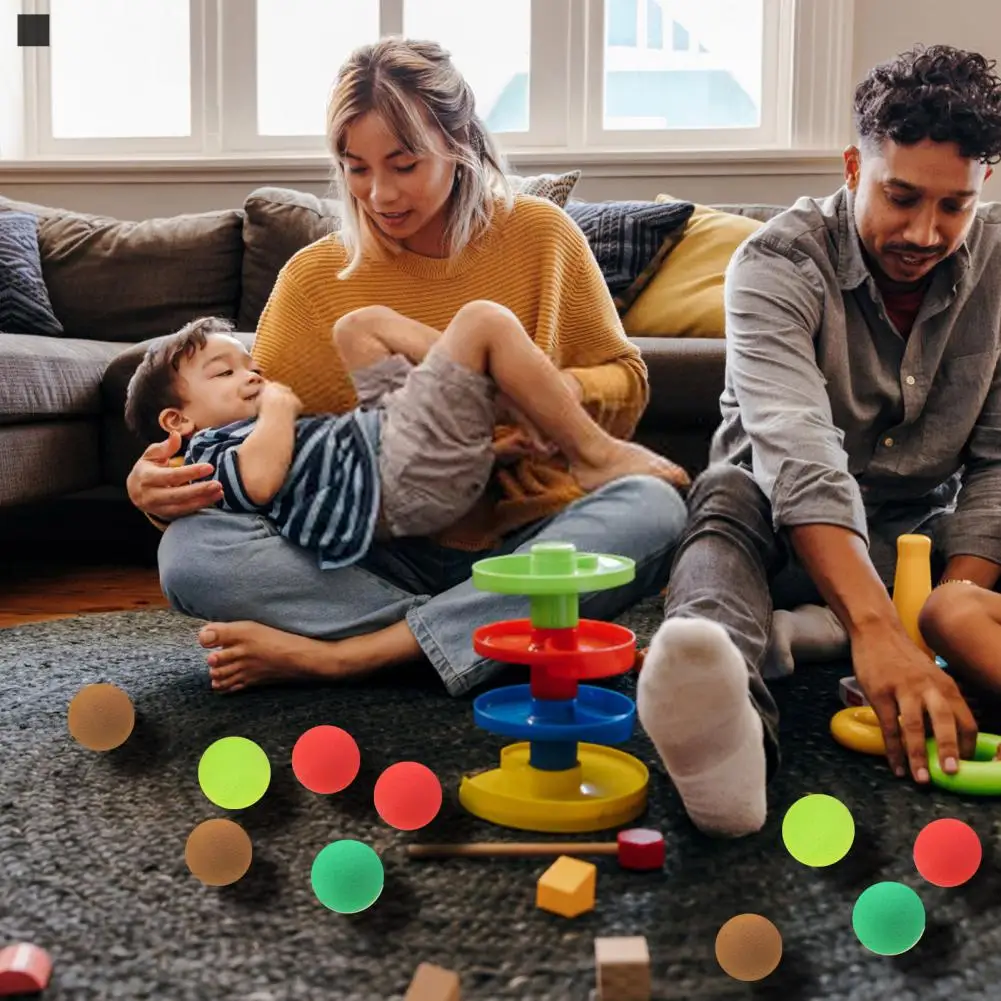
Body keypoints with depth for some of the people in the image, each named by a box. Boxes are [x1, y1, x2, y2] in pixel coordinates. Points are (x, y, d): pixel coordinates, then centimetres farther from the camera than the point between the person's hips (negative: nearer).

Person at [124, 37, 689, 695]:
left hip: (528, 536, 0)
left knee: (654, 508, -32)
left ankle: (337, 655, -30)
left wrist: (565, 392, -15)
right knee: (191, 551, -24)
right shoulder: (316, 277, 2)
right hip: (384, 558, 0)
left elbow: (626, 380, 9)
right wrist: (156, 484, -15)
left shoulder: (540, 234, 2)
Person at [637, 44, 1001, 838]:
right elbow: (798, 455, -34)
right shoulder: (779, 264, -18)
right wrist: (876, 629, -47)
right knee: (731, 497, -38)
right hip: (789, 533, -4)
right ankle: (729, 721, -65)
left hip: (926, 534, 4)